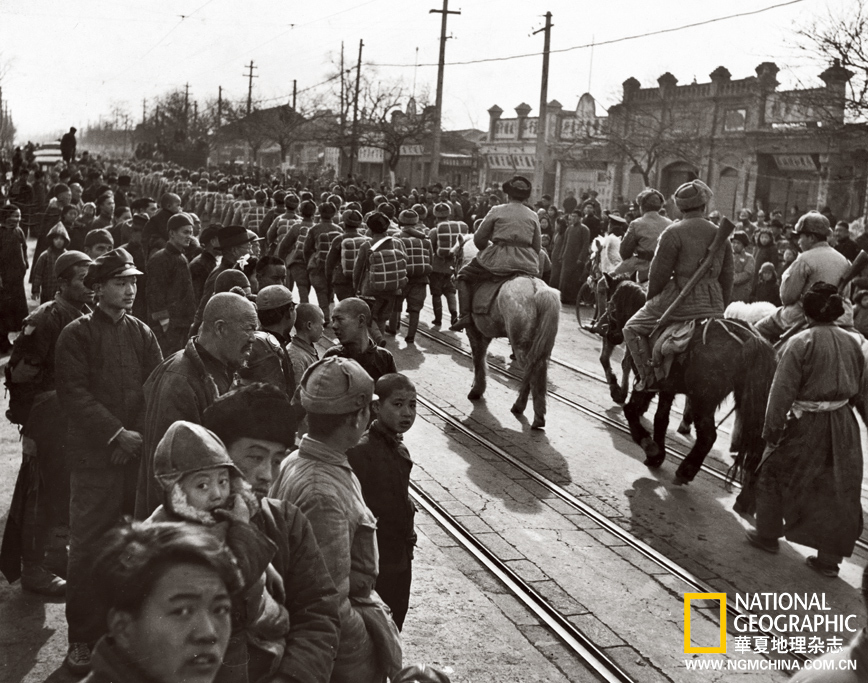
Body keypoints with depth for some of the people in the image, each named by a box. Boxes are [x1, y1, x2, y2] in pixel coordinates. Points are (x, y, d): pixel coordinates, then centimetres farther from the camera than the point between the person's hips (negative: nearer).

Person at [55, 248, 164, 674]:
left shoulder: (142, 333, 12)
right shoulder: (77, 334, 0)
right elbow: (74, 394, -8)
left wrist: (139, 437, -10)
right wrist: (116, 432, -15)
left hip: (141, 453, 3)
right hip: (94, 458, -3)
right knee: (88, 547, -1)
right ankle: (83, 638, 11)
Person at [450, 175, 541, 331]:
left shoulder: (497, 211, 2)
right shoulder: (533, 216, 10)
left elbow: (479, 239, 5)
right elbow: (537, 247, 11)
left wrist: (488, 250, 24)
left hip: (499, 260, -3)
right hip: (526, 264, 3)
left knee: (463, 276, 14)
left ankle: (465, 314, -2)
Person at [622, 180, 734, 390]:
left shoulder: (673, 232, -8)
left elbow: (659, 273, -7)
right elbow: (727, 277, 12)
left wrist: (650, 299, 9)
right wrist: (721, 308, 21)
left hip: (678, 299, -5)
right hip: (713, 305, 5)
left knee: (633, 329, 11)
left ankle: (648, 376, 3)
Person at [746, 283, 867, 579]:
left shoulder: (800, 342, -15)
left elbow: (782, 391, -14)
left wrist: (771, 428, -6)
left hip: (806, 424, -5)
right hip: (843, 426, 5)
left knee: (774, 474, 17)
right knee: (836, 489, 12)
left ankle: (767, 534, 29)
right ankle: (829, 557, 18)